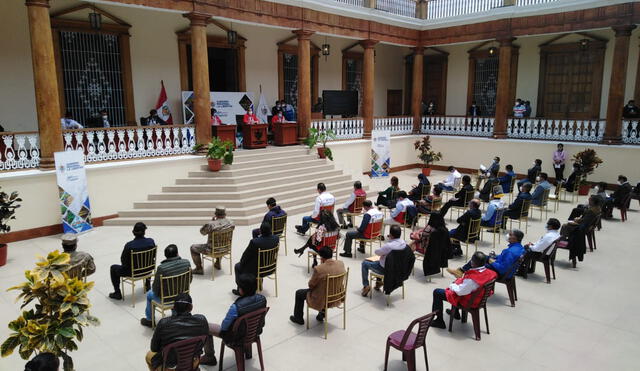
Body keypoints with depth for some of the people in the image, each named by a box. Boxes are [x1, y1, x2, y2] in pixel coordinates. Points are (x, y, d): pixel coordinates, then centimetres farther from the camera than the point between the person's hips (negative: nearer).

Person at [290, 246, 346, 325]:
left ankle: (298, 318, 36)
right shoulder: (341, 264, -12)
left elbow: (311, 285, -13)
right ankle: (322, 314, 44)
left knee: (298, 293, 18)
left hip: (322, 300, -6)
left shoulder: (318, 269, -29)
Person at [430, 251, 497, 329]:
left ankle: (439, 321, 10)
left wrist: (452, 286, -9)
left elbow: (460, 291, -30)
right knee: (455, 282, 34)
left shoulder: (472, 278, -38)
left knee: (437, 292, 0)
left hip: (467, 301, -9)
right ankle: (456, 313, 47)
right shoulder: (489, 272, -13)